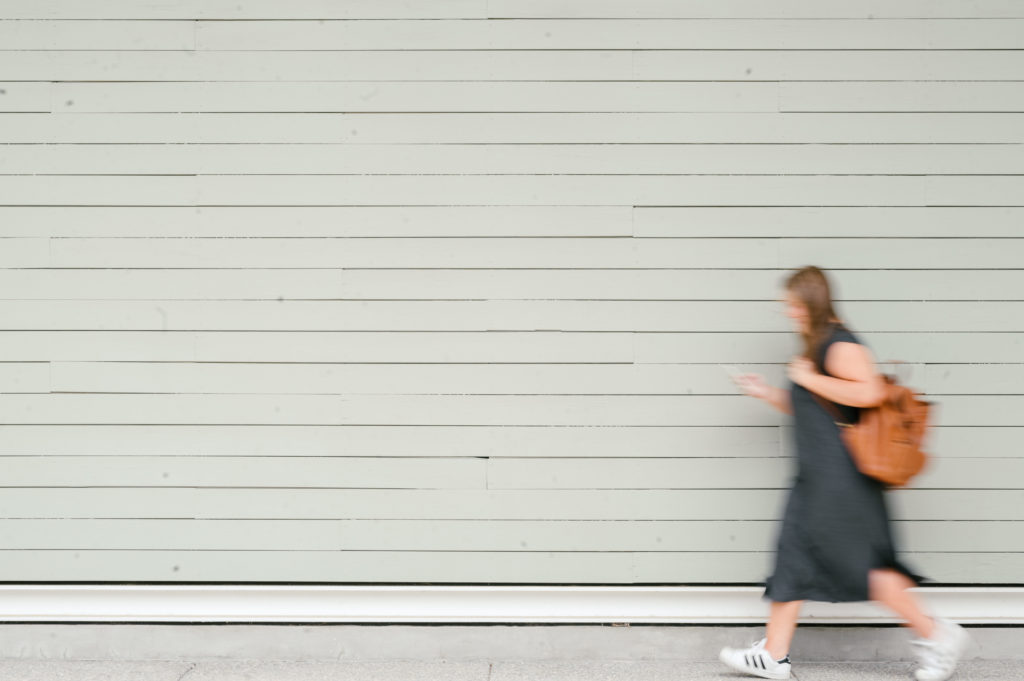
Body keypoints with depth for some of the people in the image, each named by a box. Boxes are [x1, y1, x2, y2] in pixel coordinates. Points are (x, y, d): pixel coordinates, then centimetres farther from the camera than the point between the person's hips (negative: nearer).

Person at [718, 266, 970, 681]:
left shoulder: (840, 345, -14)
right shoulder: (817, 348, 18)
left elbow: (868, 393, -29)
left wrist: (810, 379, -20)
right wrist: (767, 393, 19)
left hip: (841, 475, -10)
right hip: (818, 476, 10)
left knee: (858, 562, -4)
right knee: (792, 554, 8)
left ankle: (936, 635, 13)